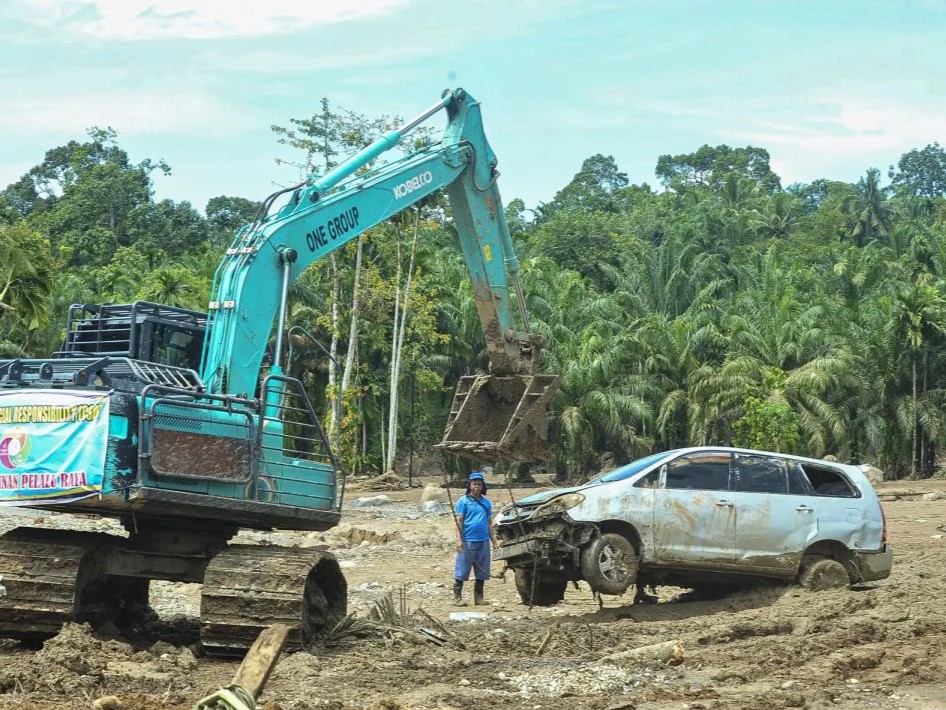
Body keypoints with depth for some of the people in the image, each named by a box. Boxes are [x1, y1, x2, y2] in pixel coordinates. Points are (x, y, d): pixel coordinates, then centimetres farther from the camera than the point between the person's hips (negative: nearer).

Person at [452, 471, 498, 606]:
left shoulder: (486, 502, 14)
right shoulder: (463, 501, 0)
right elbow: (459, 521, -4)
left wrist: (494, 541, 17)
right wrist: (459, 540, -12)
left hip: (483, 541, 5)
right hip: (467, 541, -5)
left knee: (482, 571, 8)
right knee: (462, 570, -3)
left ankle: (479, 597, 17)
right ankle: (457, 597, 3)